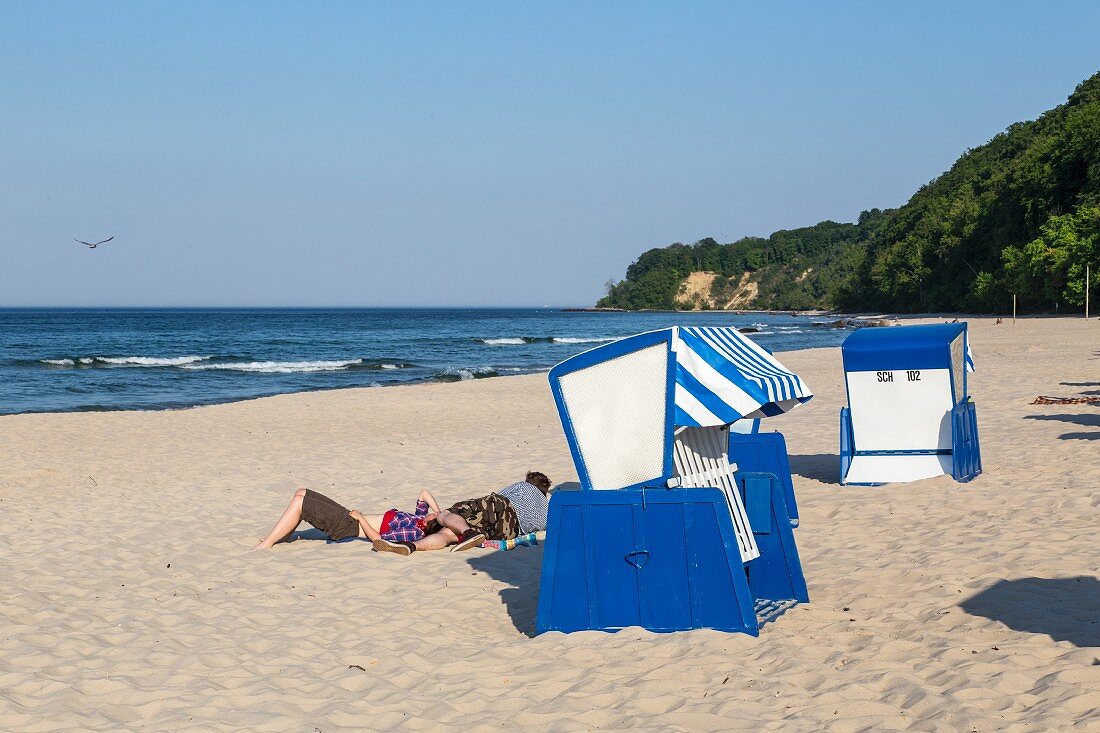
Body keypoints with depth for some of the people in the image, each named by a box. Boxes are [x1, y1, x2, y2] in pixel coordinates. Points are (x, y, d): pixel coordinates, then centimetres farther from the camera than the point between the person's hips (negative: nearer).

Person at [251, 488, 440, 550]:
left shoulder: (416, 532, -21)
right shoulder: (420, 518, 5)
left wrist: (360, 518, -16)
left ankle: (266, 544, -11)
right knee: (301, 493, 10)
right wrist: (439, 512, 7)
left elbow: (377, 538, -24)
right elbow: (424, 493, 21)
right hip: (350, 516, 10)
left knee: (299, 502, -18)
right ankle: (277, 539, 12)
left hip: (349, 526, -10)